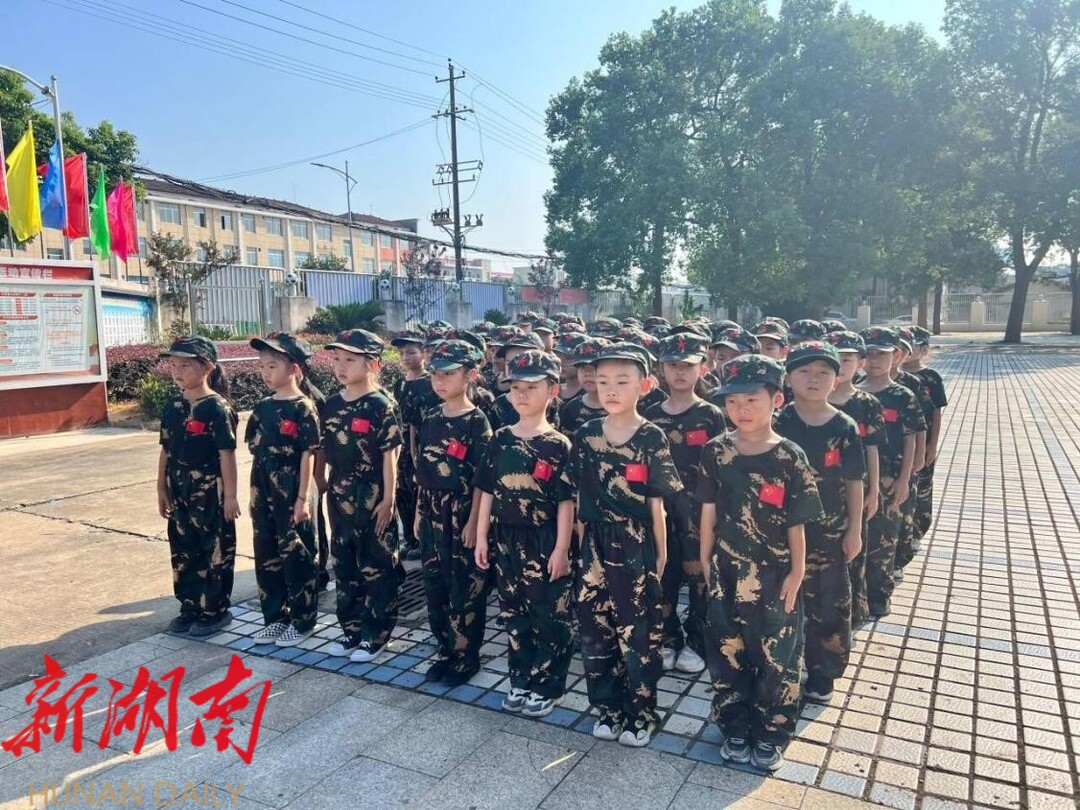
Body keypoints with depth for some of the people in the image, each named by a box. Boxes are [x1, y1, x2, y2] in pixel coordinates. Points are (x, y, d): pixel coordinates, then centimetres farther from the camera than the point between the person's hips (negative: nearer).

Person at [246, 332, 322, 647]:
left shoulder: (303, 408, -10)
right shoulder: (262, 408, 8)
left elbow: (308, 455, -12)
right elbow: (256, 453, 12)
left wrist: (303, 497, -15)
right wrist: (255, 493, 11)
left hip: (292, 494, -7)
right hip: (264, 493, 7)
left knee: (297, 557, 4)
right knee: (267, 556, 13)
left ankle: (302, 621, 17)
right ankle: (275, 618, 27)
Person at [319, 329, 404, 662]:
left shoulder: (381, 406, -12)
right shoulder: (332, 405, 6)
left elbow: (389, 456, -13)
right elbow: (325, 453, 11)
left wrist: (388, 499, -14)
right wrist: (323, 488, 12)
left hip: (372, 499, -6)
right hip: (340, 498, 7)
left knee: (377, 568, 5)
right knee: (344, 566, 15)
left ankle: (375, 634, 17)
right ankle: (352, 628, 30)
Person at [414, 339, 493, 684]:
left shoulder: (477, 422, -11)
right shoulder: (430, 418, 7)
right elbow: (423, 472, 12)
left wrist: (473, 523, -14)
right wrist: (419, 512, 11)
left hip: (463, 517, -6)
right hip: (433, 517, 6)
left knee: (466, 589, 5)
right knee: (435, 586, 14)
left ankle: (466, 656, 19)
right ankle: (445, 648, 29)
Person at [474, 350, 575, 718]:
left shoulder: (558, 445, -8)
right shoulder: (500, 440, 3)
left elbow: (566, 501, -9)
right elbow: (487, 491, 7)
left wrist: (561, 548, -13)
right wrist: (482, 536, 4)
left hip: (544, 543, -4)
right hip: (506, 540, 4)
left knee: (549, 617, 6)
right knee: (514, 614, 15)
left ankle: (547, 686, 22)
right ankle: (521, 680, 30)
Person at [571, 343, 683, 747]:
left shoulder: (652, 438, -9)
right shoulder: (585, 435, 1)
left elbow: (656, 504, -5)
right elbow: (580, 497, 7)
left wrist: (660, 554, -2)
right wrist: (582, 544, 8)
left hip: (637, 552, -3)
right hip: (595, 551, 3)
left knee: (639, 639, 7)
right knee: (595, 635, 12)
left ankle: (641, 714, 27)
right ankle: (608, 708, 31)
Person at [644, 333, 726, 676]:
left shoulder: (711, 416, -2)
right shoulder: (651, 416, 5)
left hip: (697, 509, -2)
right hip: (660, 507, 2)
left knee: (699, 574, 5)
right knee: (663, 574, 8)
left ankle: (696, 642, 22)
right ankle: (668, 639, 25)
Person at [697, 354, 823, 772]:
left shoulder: (790, 458, -10)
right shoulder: (715, 452, -4)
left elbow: (797, 524, -6)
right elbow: (708, 513, 1)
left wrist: (796, 573, -6)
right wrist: (706, 561, 3)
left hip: (776, 576, -2)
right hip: (726, 573, 2)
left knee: (776, 658, 11)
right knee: (726, 654, 13)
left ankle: (771, 734, 31)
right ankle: (735, 729, 32)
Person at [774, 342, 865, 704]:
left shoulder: (844, 427, -6)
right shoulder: (778, 424, -7)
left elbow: (854, 483, -1)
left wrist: (854, 531, 0)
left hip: (829, 531, 0)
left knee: (828, 604, 11)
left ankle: (822, 672, 29)